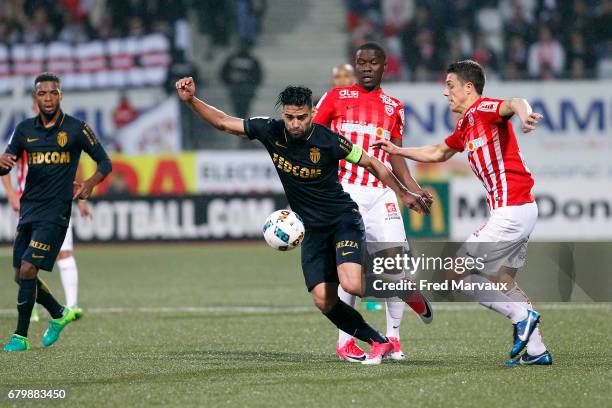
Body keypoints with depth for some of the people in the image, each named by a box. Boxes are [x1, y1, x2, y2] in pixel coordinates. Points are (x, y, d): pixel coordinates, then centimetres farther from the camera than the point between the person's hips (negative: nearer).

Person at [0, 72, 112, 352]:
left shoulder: (76, 129, -4)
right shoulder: (25, 129, 8)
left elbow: (105, 163, 3)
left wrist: (90, 184, -16)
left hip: (55, 211, -6)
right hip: (28, 210, 6)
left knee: (28, 269, -16)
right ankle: (59, 314, 32)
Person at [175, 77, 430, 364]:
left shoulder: (328, 141, -18)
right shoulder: (270, 131, -8)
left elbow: (371, 164, -4)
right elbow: (223, 122, 0)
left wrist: (403, 194, 0)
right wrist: (191, 100, -13)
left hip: (344, 219, -5)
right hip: (312, 229, 5)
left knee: (352, 285, -26)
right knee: (323, 300, -6)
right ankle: (379, 343, 10)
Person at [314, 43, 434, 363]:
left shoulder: (393, 107, 15)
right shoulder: (336, 98, 6)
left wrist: (413, 188, 7)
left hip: (381, 191, 3)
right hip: (345, 189, -3)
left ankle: (393, 336, 5)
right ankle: (345, 342, 3)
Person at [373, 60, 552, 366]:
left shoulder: (485, 109, -12)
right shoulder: (464, 126, 18)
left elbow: (513, 104, -35)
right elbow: (438, 153, 37)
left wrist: (523, 111, -59)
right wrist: (398, 151, 40)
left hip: (511, 210, -10)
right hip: (520, 210, 10)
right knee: (499, 281, 17)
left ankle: (522, 316, -6)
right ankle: (536, 350, 17)